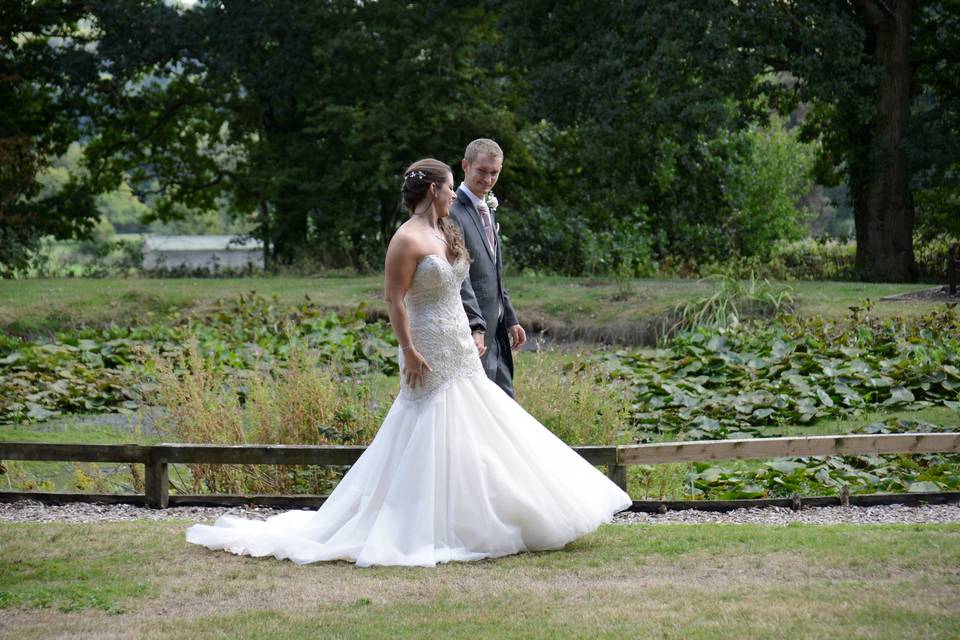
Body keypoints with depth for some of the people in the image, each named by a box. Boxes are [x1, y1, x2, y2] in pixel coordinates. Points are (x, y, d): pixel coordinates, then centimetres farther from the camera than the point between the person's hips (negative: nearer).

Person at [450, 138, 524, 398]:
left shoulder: (488, 210, 16)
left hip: (495, 327, 10)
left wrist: (510, 319, 19)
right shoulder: (453, 213, -15)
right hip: (472, 329, -10)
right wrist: (476, 327, -25)